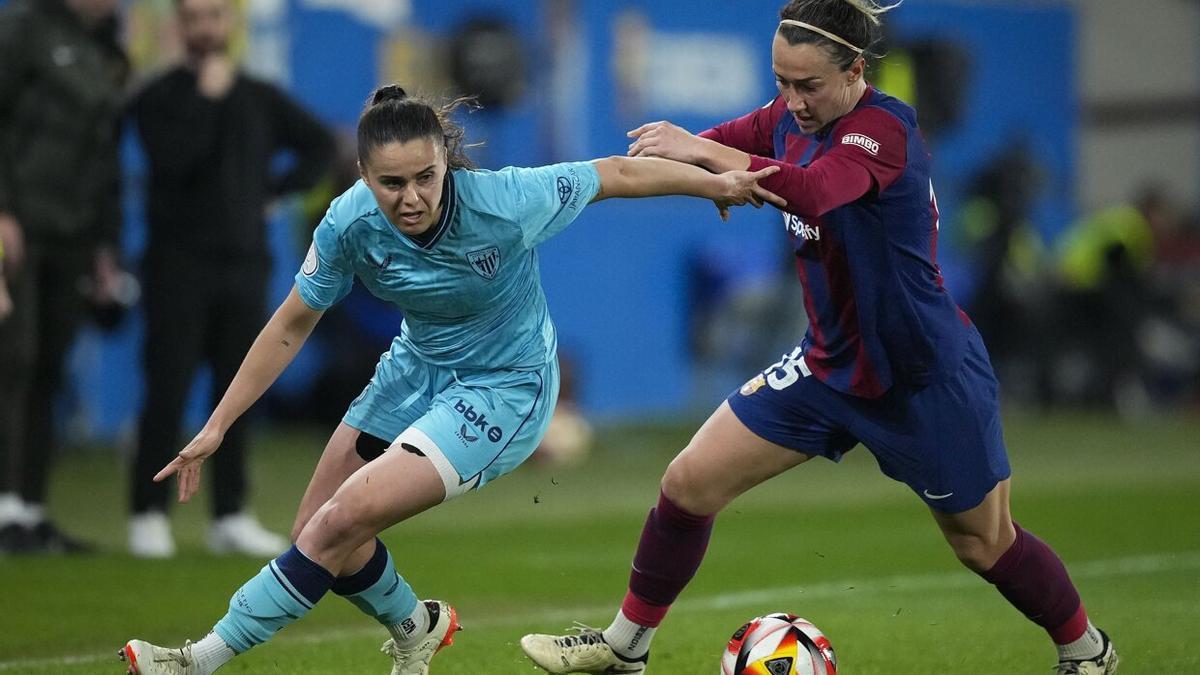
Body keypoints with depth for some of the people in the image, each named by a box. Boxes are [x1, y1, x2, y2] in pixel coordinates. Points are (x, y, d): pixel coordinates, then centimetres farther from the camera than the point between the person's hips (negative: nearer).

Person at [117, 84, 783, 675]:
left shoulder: (505, 202, -31)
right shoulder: (350, 224, -20)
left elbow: (616, 174, -16)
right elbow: (290, 327, -5)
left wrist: (718, 183, -9)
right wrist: (216, 425, -4)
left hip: (504, 390, -5)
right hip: (417, 368, 5)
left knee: (342, 522, -19)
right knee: (315, 534, 7)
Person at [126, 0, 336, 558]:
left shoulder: (260, 98, 11)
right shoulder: (157, 99, -1)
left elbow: (320, 145, 19)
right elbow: (174, 160, -18)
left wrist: (277, 190, 7)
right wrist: (208, 97, -16)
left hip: (245, 265, 4)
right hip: (179, 265, -4)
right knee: (168, 392, -8)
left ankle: (230, 517, 9)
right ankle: (149, 515, -4)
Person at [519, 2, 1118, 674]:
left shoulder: (884, 127, -26)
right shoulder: (791, 117, -4)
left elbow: (813, 191, -44)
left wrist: (700, 150, -43)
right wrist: (671, 150, -16)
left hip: (925, 379, -7)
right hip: (830, 362, 7)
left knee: (985, 543, 8)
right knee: (690, 483, -1)